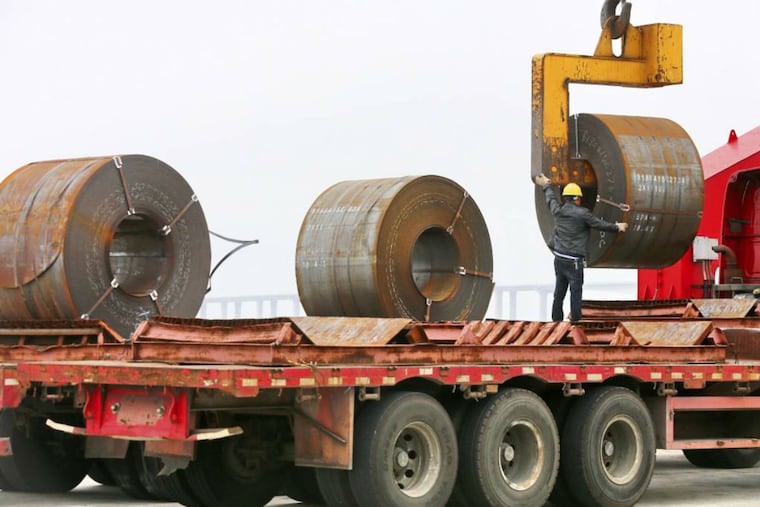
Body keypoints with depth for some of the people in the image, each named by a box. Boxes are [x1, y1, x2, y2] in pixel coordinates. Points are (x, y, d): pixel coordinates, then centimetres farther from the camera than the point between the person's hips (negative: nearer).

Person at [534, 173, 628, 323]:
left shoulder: (558, 210, 3)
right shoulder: (582, 213, -12)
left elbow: (551, 199, 25)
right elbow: (600, 224, -2)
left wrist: (546, 185, 45)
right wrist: (617, 227, 15)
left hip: (558, 257, 6)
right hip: (573, 260, -6)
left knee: (559, 290, 12)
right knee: (576, 290, -1)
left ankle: (556, 318, 17)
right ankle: (575, 318, 0)